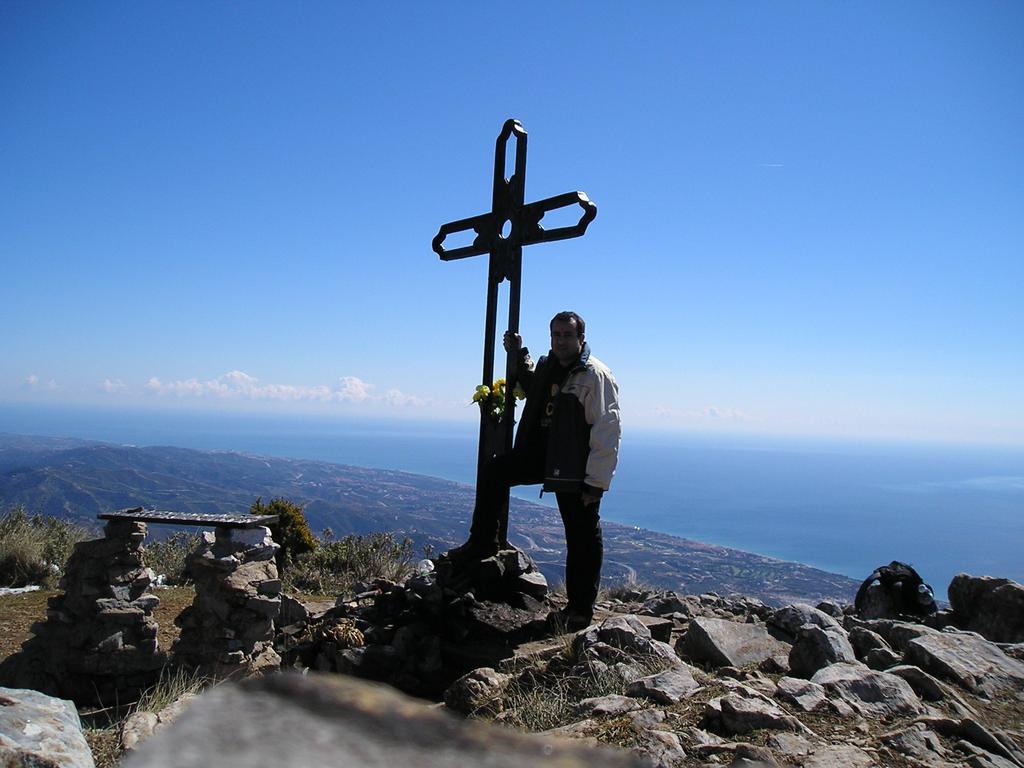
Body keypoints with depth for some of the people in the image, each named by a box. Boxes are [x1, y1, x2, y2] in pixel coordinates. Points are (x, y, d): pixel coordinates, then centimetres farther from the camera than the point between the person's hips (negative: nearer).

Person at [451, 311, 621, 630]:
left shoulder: (596, 376, -16)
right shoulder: (546, 366, 9)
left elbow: (608, 432, -20)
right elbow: (533, 388, 36)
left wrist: (597, 482, -22)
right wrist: (519, 355, 24)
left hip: (576, 470, -8)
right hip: (541, 455, 8)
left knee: (582, 540, 1)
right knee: (494, 471, 9)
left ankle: (580, 609, 15)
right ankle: (483, 543, 21)